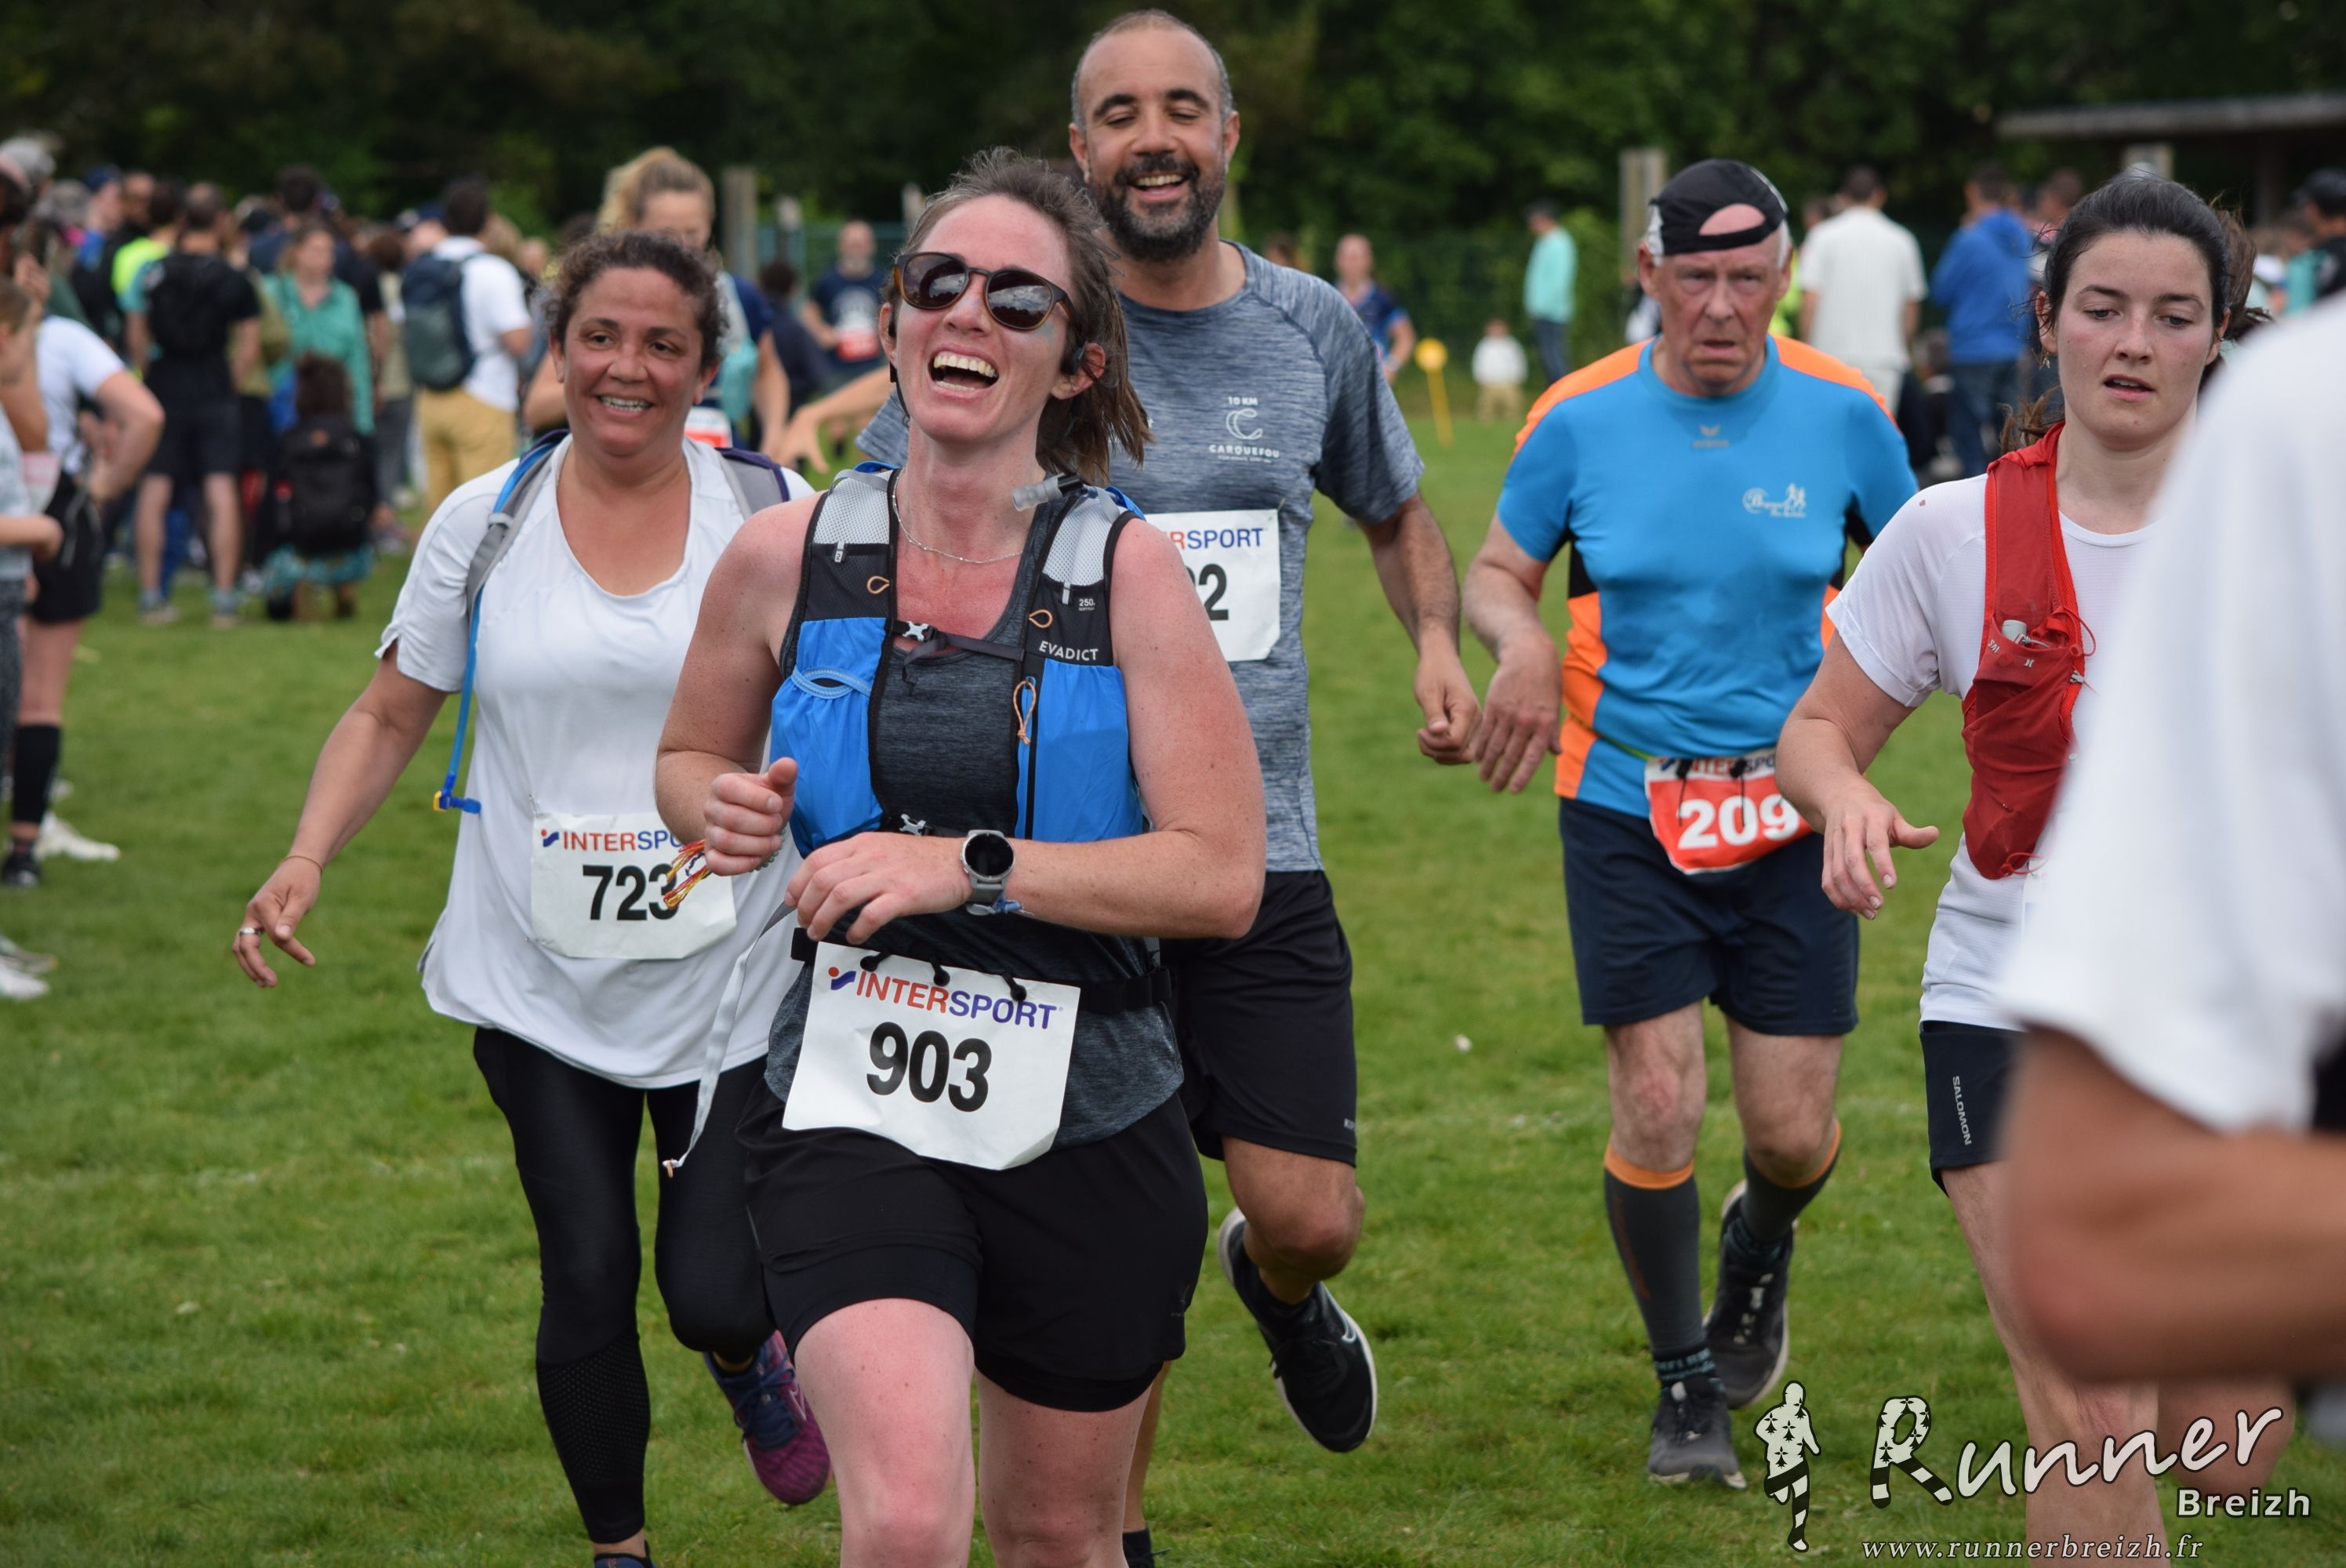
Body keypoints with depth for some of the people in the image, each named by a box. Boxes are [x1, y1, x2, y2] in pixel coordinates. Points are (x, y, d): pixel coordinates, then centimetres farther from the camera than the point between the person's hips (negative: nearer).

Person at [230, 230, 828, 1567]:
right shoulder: (483, 525, 1)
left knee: (712, 1292, -7)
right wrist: (308, 859, -7)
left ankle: (751, 1352, 32)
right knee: (588, 1281, -1)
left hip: (732, 978, -1)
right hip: (538, 985, 1)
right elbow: (390, 718, 9)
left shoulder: (773, 516, -2)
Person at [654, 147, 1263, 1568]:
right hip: (856, 1106, 0)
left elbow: (1220, 875, -10)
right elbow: (690, 757, 18)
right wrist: (725, 809, -5)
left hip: (1085, 1125, 0)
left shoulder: (1129, 572, -5)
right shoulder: (787, 558, 0)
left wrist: (971, 868, -19)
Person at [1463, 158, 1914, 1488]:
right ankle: (1687, 1388, 13)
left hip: (1791, 810, 1)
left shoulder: (1843, 415, -4)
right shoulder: (1580, 419, -5)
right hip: (1628, 812, -1)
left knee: (1792, 1131, 0)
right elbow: (1497, 571, 8)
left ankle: (1760, 1246, 39)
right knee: (1658, 1111, -9)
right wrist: (1521, 642, -15)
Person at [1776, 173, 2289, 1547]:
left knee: (2217, 1461, 7)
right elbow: (1821, 730, 5)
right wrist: (1850, 800, -17)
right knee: (2094, 1435, -13)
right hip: (2013, 1008, -1)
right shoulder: (1953, 533, -3)